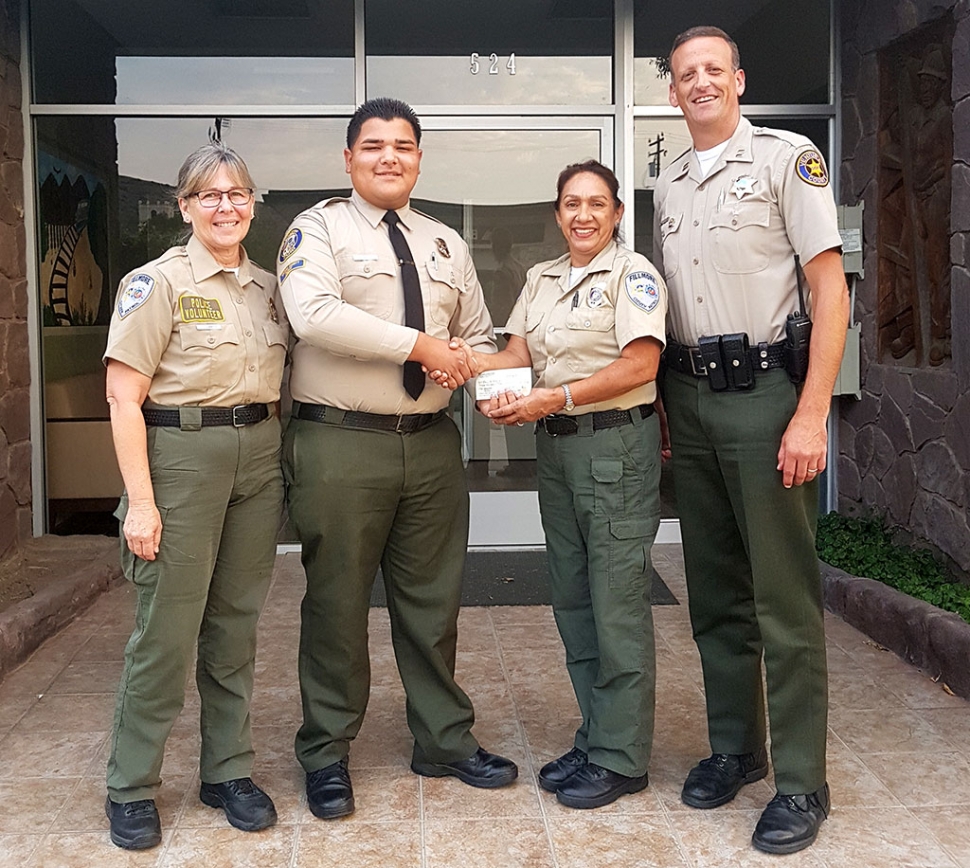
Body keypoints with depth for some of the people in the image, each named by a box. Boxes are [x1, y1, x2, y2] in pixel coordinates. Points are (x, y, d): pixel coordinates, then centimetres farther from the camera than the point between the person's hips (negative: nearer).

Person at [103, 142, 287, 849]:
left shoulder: (267, 287, 12)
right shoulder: (159, 282, -5)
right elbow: (123, 398, -9)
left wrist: (279, 459, 5)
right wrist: (141, 500, -15)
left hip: (259, 458, 5)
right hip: (182, 453, -5)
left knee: (237, 624, 11)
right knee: (167, 627, -2)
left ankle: (228, 772, 24)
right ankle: (131, 788, 14)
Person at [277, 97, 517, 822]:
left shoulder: (446, 244, 17)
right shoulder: (319, 229, -1)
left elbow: (479, 336, 22)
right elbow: (314, 313, -19)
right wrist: (419, 344, -19)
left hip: (432, 442, 5)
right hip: (340, 443, -5)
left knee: (433, 600, 14)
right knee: (338, 603, 4)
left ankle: (446, 741, 30)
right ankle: (327, 756, 21)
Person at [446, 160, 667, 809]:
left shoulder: (632, 273, -4)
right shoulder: (542, 279, 17)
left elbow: (640, 365, -14)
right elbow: (516, 355, 9)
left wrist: (560, 396, -20)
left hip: (617, 444, -7)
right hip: (555, 446, 7)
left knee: (617, 603, -4)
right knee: (573, 601, 12)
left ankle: (621, 757, 6)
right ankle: (594, 738, 24)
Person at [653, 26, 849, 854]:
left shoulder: (786, 157, -3)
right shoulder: (669, 185, 15)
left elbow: (831, 288, -9)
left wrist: (810, 414, -16)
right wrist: (661, 407, 9)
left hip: (763, 390, -6)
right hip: (688, 397, 6)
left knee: (784, 597, -3)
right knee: (714, 591, 13)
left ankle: (801, 784, 7)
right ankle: (735, 747, 27)